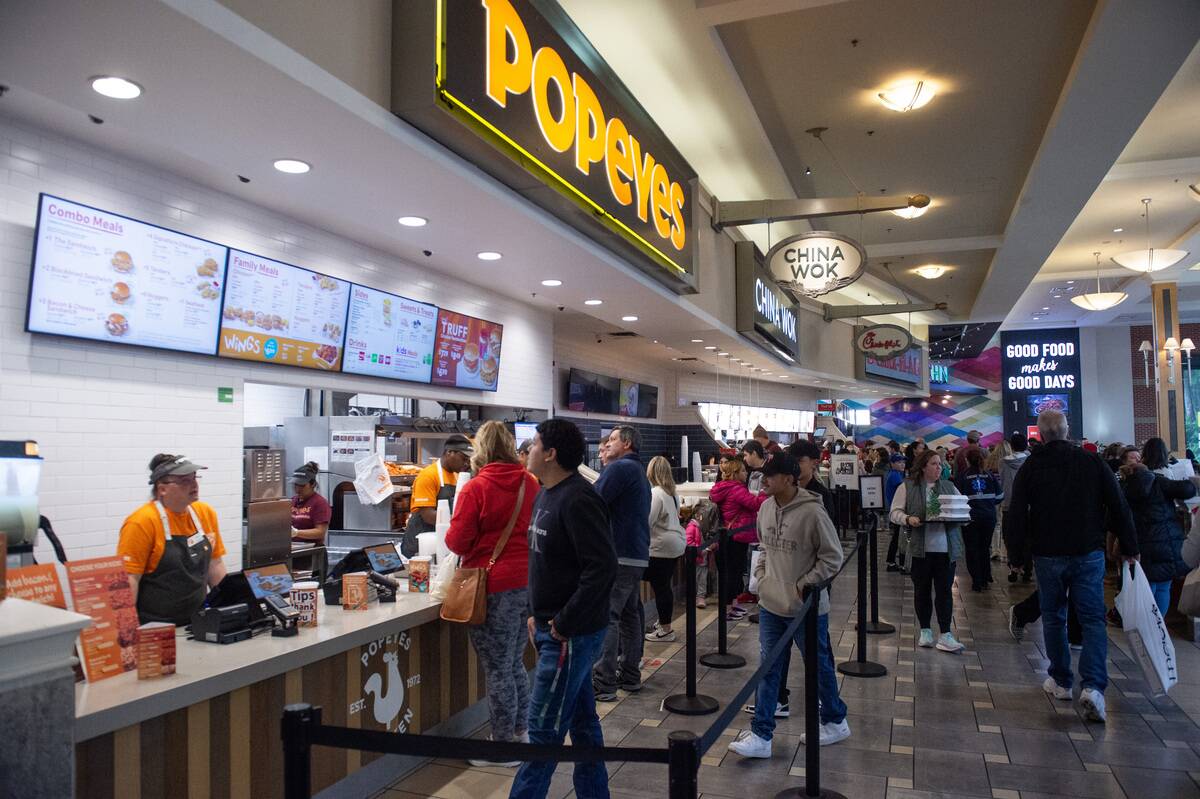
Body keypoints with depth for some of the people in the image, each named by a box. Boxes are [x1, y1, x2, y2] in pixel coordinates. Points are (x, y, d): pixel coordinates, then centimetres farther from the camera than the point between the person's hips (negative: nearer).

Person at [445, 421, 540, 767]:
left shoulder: (475, 488, -13)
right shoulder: (530, 483, 3)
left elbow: (458, 542, -11)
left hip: (494, 586, -6)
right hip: (527, 582, 6)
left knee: (498, 669, 5)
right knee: (515, 663, 21)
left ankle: (503, 745, 16)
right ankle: (521, 732, 32)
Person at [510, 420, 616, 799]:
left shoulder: (577, 500, -20)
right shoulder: (546, 495, 10)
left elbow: (602, 567, -25)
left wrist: (564, 623, -20)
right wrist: (536, 613, 13)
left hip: (572, 634, -9)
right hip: (553, 626, 9)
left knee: (544, 727, 0)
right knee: (582, 719, 18)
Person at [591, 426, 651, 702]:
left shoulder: (619, 468, -11)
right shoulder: (640, 472, 20)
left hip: (618, 555, -10)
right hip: (638, 554, 10)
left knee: (606, 617, -8)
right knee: (629, 614, 16)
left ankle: (603, 684, -8)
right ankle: (630, 674, 23)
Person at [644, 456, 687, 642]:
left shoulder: (655, 493, -18)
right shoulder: (672, 493, 10)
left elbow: (646, 522, -21)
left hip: (661, 548, -9)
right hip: (675, 543, 9)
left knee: (660, 587, 1)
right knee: (665, 586, 17)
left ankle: (665, 630, 9)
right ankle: (664, 623, 28)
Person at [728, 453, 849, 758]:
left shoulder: (812, 512, -21)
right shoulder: (766, 507, -1)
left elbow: (832, 557, -13)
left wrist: (805, 585, -16)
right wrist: (761, 573, 6)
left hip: (807, 607, -5)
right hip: (771, 603, 6)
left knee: (819, 666, 14)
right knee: (768, 669, 7)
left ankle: (835, 722, 37)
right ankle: (761, 735, 14)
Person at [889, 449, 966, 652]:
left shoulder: (949, 487, 11)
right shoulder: (907, 487, 1)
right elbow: (895, 512, 0)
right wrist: (908, 519, -19)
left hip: (946, 549, 2)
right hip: (920, 549, -2)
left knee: (944, 591, 0)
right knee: (922, 590, 9)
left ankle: (945, 635, 5)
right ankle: (925, 631, 22)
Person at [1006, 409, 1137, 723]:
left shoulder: (1030, 468, -4)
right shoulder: (1093, 462, -1)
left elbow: (1017, 517, -4)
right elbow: (1119, 508, 0)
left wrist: (1017, 555, 7)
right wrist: (1129, 548, 9)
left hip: (1048, 556, 0)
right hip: (1089, 554, 0)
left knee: (1054, 617, 14)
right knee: (1093, 618, 4)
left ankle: (1060, 681, 22)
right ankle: (1093, 686, -11)